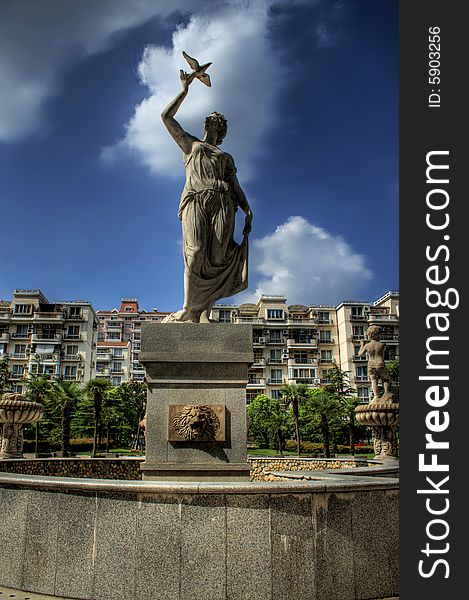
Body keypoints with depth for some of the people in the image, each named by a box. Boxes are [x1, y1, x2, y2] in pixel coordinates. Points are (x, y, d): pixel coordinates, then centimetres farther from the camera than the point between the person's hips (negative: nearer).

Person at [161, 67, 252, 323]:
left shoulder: (227, 158, 33)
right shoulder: (190, 144, 32)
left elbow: (236, 188, 21)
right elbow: (167, 117, 23)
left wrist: (248, 211, 4)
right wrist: (185, 89, 25)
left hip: (222, 201, 2)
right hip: (195, 199, -2)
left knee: (218, 257, -17)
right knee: (196, 251, -24)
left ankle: (203, 312, -20)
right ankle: (189, 310, -24)